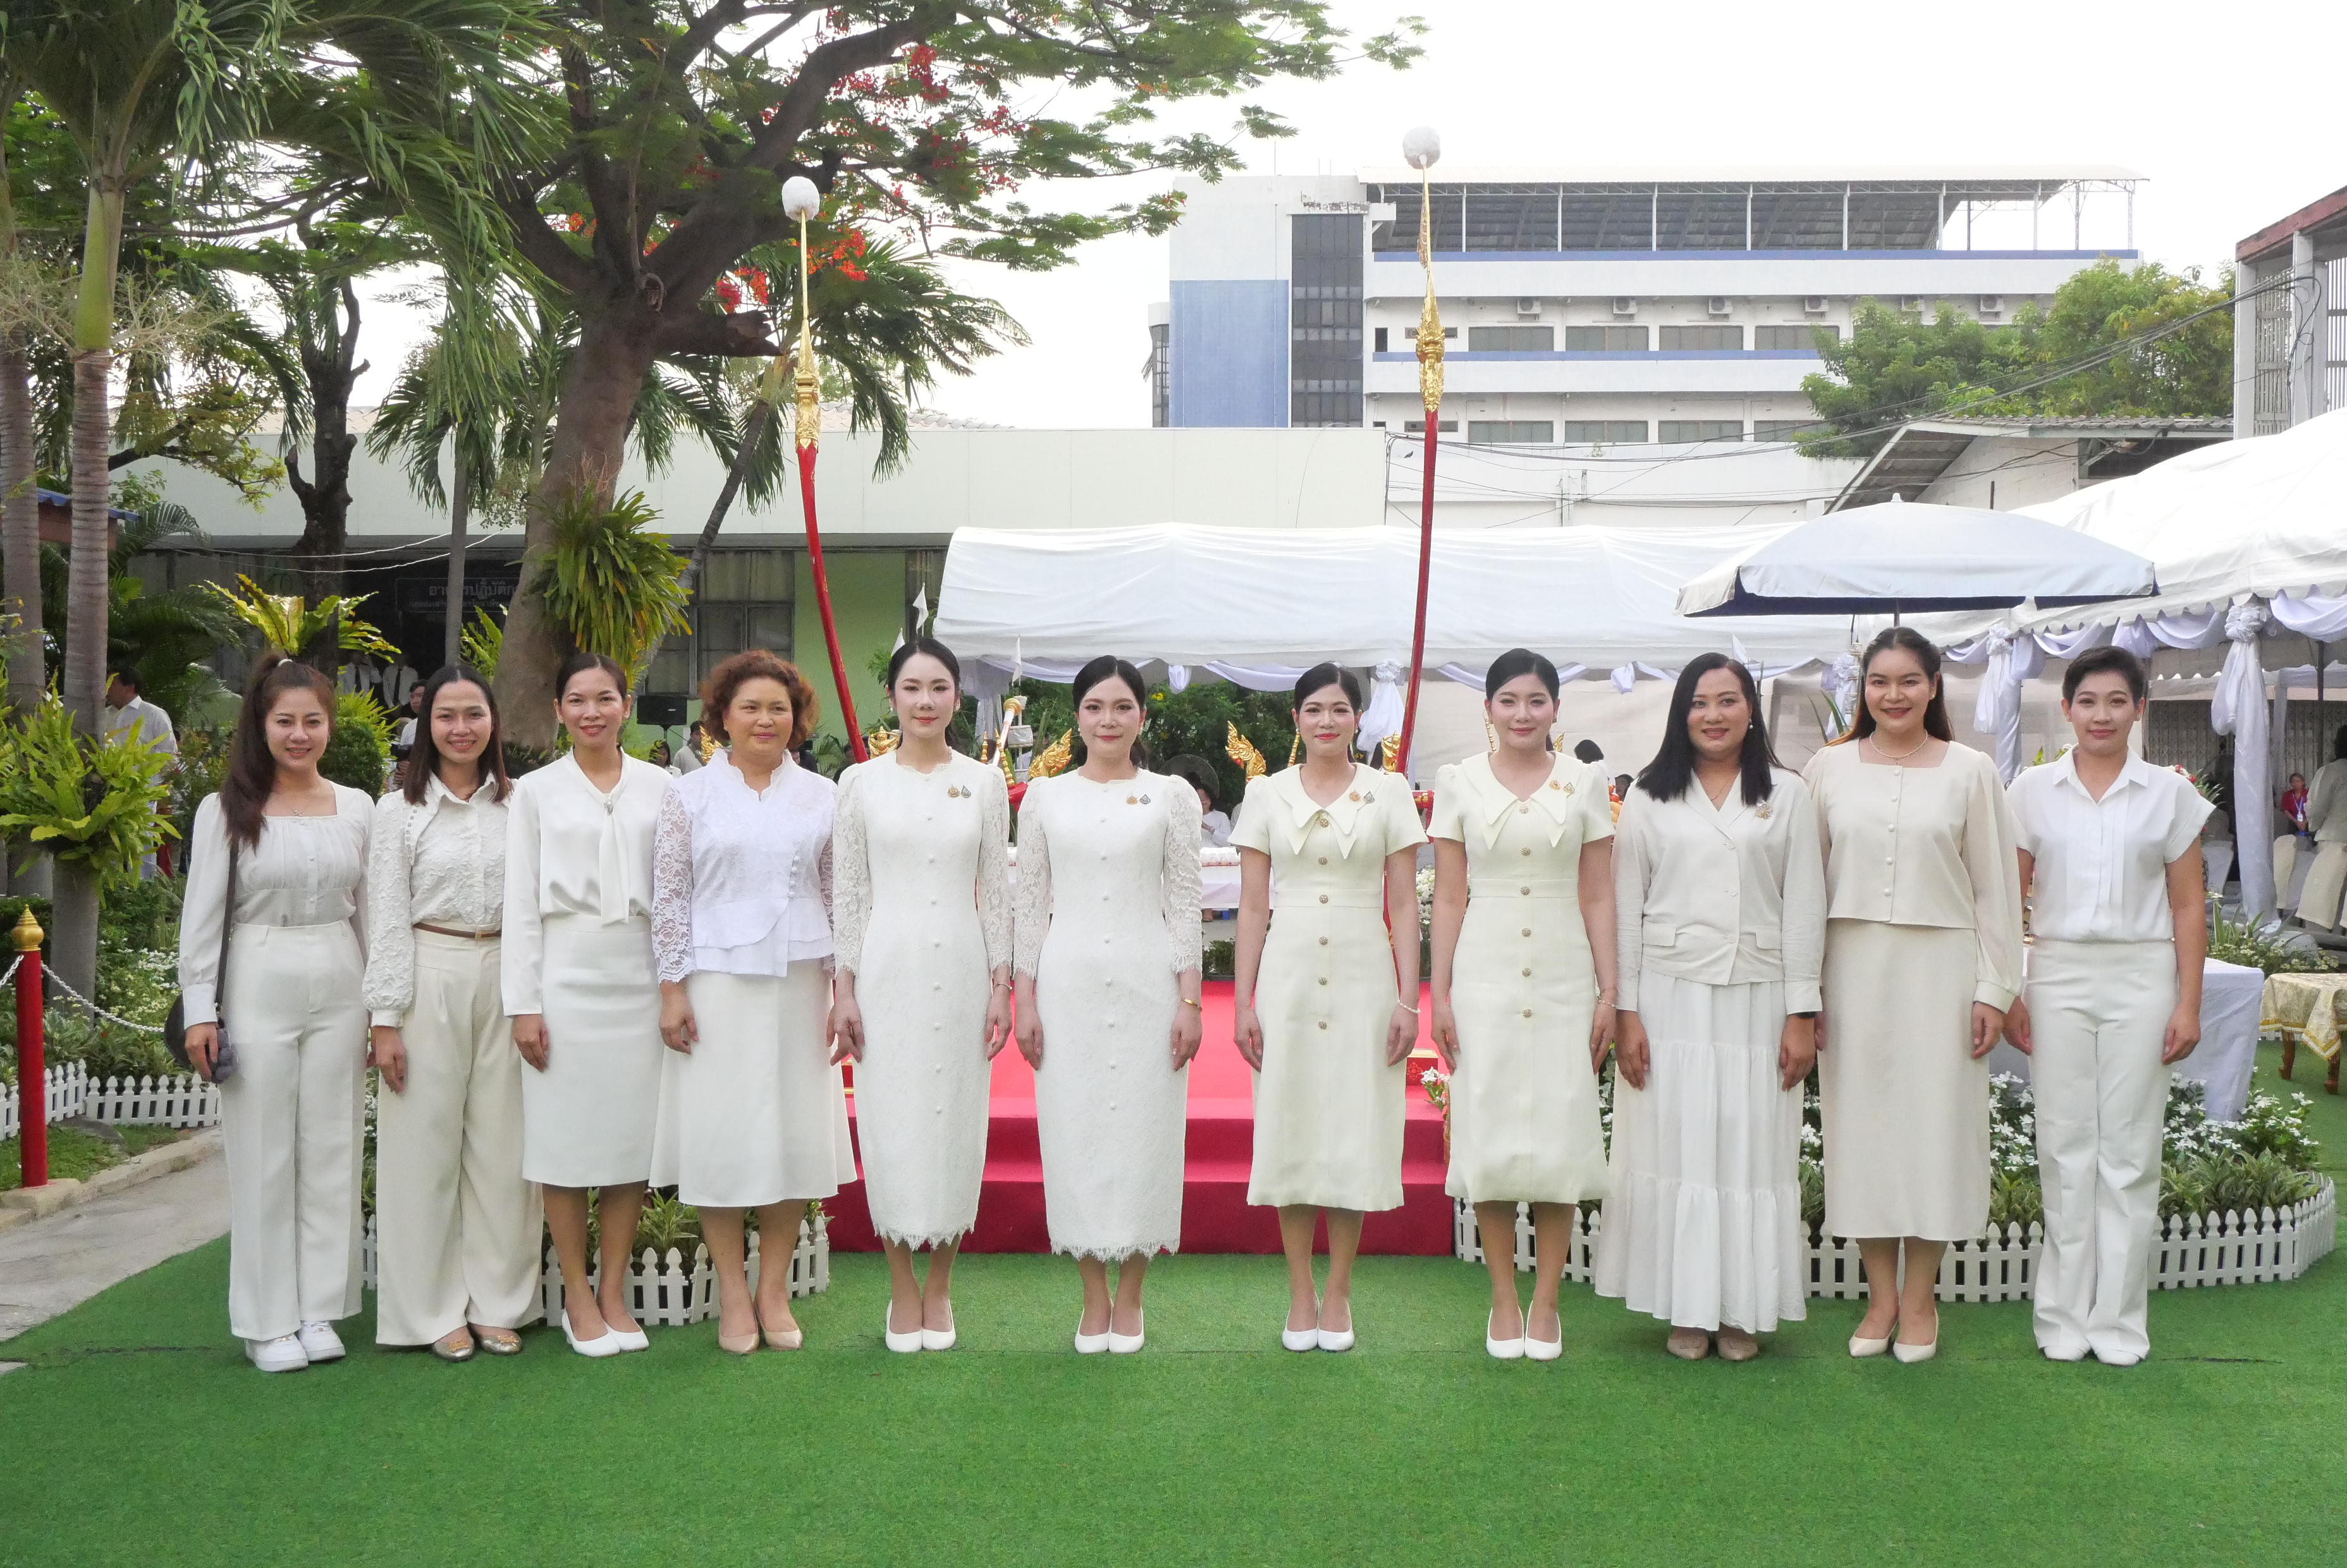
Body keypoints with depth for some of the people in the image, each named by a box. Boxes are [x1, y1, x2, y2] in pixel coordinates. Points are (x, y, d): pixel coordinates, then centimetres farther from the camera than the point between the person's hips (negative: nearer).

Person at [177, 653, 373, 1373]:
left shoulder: (355, 808, 7)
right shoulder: (227, 810, -2)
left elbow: (366, 912, 10)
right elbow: (201, 915, -2)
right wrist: (199, 1010, -8)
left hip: (339, 989, 3)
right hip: (260, 988, -3)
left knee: (331, 1151, 7)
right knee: (264, 1156, 2)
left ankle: (318, 1310, 17)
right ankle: (269, 1322, 12)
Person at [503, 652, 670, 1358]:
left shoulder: (658, 788, 8)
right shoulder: (537, 791, 5)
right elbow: (521, 902, 2)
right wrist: (523, 1002, -4)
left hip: (638, 975, 2)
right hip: (566, 975, -1)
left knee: (632, 1137, 4)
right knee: (565, 1139, 1)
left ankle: (614, 1294, 15)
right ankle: (577, 1299, 12)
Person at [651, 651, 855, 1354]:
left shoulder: (822, 797, 8)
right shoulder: (690, 796, 3)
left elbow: (839, 897, 8)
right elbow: (670, 897, 1)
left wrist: (843, 988, 3)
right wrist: (672, 989, -4)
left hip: (799, 981, 2)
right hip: (717, 980, -2)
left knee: (796, 1130, 4)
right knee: (719, 1131, 0)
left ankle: (774, 1289, 16)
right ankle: (732, 1294, 12)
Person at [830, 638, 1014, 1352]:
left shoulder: (985, 782, 6)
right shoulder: (861, 782, 3)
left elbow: (996, 891, 6)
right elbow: (847, 893, 3)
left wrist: (1001, 985, 2)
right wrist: (843, 990, -2)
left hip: (961, 969, 1)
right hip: (886, 968, -1)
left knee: (956, 1121, 4)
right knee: (892, 1125, 1)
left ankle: (939, 1289, 18)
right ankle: (902, 1292, 15)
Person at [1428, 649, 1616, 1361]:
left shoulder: (1584, 782, 6)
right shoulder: (1459, 782, 5)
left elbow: (1598, 896, 6)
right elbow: (1449, 897, 5)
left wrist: (1608, 993, 1)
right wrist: (1439, 994, 0)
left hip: (1564, 976, 0)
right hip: (1485, 974, 0)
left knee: (1559, 1135, 0)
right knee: (1489, 1135, 2)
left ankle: (1546, 1302, 12)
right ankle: (1503, 1302, 13)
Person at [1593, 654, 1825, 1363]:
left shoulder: (1787, 796, 7)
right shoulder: (1649, 798, 7)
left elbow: (1803, 910, 4)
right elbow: (1625, 909, 4)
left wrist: (1802, 1014, -2)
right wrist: (1625, 1012, -3)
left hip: (1757, 997, 0)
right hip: (1670, 996, 0)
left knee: (1753, 1150, 3)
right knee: (1675, 1148, 2)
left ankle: (1742, 1310, 13)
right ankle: (1687, 1309, 12)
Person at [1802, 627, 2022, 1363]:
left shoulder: (1971, 771, 2)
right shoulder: (1829, 769, 5)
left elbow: (1995, 886, 3)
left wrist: (1994, 988, -1)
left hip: (1939, 967, -1)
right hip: (1852, 967, 1)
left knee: (1935, 1120, 2)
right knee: (1860, 1118, 4)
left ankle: (1919, 1297, 15)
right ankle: (1880, 1294, 16)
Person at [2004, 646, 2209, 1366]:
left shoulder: (2169, 794, 3)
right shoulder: (2033, 791, 3)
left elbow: (2187, 906, 4)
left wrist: (2188, 1002, -1)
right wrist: (2007, 994, 0)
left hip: (2141, 978, 0)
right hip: (2057, 975, 0)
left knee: (2129, 1148, 4)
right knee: (2065, 1145, 5)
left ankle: (2118, 1318, 14)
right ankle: (2064, 1314, 14)